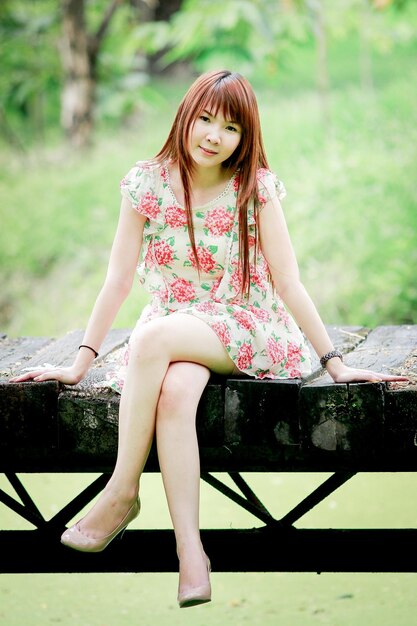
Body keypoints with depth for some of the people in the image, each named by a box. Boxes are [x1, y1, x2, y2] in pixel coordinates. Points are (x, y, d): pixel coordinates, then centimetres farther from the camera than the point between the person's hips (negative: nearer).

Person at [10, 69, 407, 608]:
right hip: (173, 327, 2)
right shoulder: (148, 182, -2)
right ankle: (190, 552, -40)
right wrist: (79, 364, -2)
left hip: (245, 331, -2)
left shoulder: (256, 187, -6)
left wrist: (334, 363, -9)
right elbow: (118, 280, 0)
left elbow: (289, 284, -5)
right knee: (175, 392, -35)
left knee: (154, 336, -35)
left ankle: (122, 491, -24)